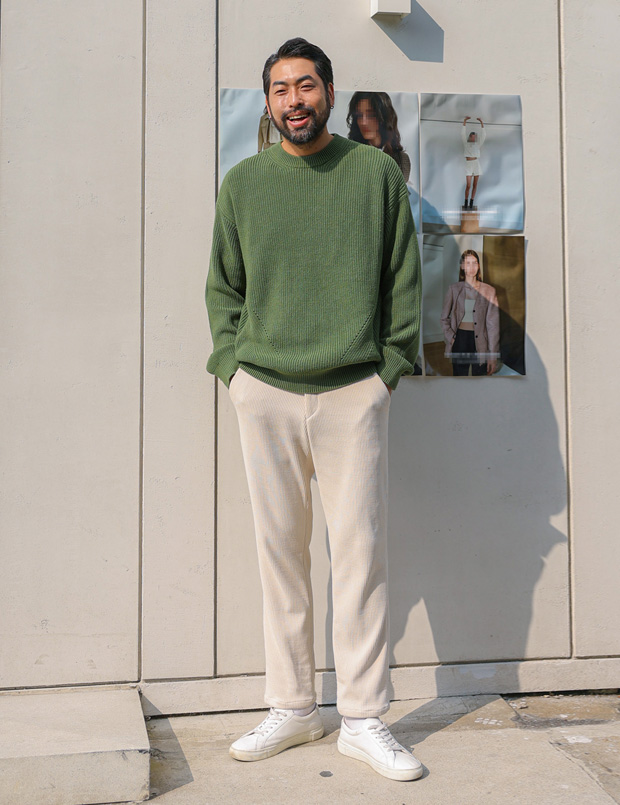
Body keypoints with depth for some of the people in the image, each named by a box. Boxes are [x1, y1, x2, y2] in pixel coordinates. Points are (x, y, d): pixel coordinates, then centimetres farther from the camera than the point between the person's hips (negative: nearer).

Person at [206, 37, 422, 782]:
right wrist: (231, 365, 3)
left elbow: (404, 280, 6)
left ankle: (363, 720, 10)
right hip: (264, 393, 2)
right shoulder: (242, 183, 10)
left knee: (360, 551, -1)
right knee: (280, 551, 6)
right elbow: (223, 286, 13)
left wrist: (391, 366, -1)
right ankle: (292, 708, 19)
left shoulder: (376, 172, 6)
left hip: (353, 392, -1)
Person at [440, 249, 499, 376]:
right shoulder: (454, 289, 7)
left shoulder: (489, 291, 3)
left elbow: (493, 324, 0)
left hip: (480, 343, -1)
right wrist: (450, 337, -3)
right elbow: (444, 318, 14)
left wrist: (493, 356, -5)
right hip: (460, 340, 1)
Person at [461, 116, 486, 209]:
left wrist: (481, 122, 2)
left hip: (477, 164, 2)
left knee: (475, 185, 2)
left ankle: (471, 203, 8)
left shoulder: (478, 144, 15)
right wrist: (465, 120, -4)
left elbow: (483, 135, 7)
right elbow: (463, 133, 2)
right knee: (468, 185, -11)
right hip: (468, 165, -2)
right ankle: (465, 201, 9)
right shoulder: (466, 144, 10)